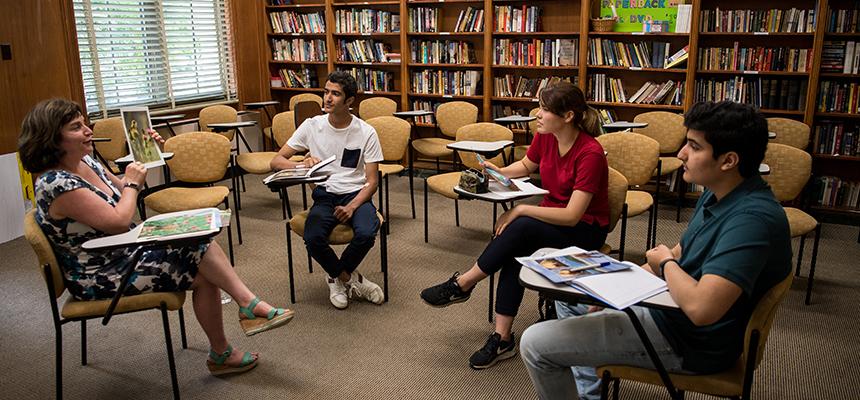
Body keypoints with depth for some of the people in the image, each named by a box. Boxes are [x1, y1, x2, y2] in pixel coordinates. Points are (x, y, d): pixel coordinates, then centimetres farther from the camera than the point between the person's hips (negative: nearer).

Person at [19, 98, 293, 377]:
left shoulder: (85, 162, 3)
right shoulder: (56, 184, -25)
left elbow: (122, 192, 17)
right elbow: (118, 221, -26)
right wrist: (132, 182, -10)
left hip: (124, 252, 9)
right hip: (101, 277, -9)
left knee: (202, 248, -7)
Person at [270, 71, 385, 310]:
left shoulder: (366, 132, -3)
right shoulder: (312, 126, 1)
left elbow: (372, 181, -2)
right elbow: (276, 161, 1)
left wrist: (351, 207, -19)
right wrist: (302, 166, -21)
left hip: (356, 194, -1)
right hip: (324, 195, 1)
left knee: (366, 234, -32)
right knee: (313, 238, -30)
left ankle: (337, 277, 1)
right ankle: (350, 279, 1)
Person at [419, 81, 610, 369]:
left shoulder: (590, 154, -24)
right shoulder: (545, 137, -4)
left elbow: (572, 216, -27)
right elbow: (526, 166, 19)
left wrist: (521, 210, -26)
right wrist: (500, 172, -1)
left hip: (585, 230, -6)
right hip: (551, 218, 6)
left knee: (521, 228, -33)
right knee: (515, 253, -26)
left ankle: (462, 284, -16)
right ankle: (503, 339, -21)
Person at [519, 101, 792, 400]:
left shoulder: (752, 218, -30)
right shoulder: (717, 195, 3)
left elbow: (701, 308, -38)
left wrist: (666, 263, -17)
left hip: (688, 342, -10)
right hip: (665, 305, 10)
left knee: (535, 344, -12)